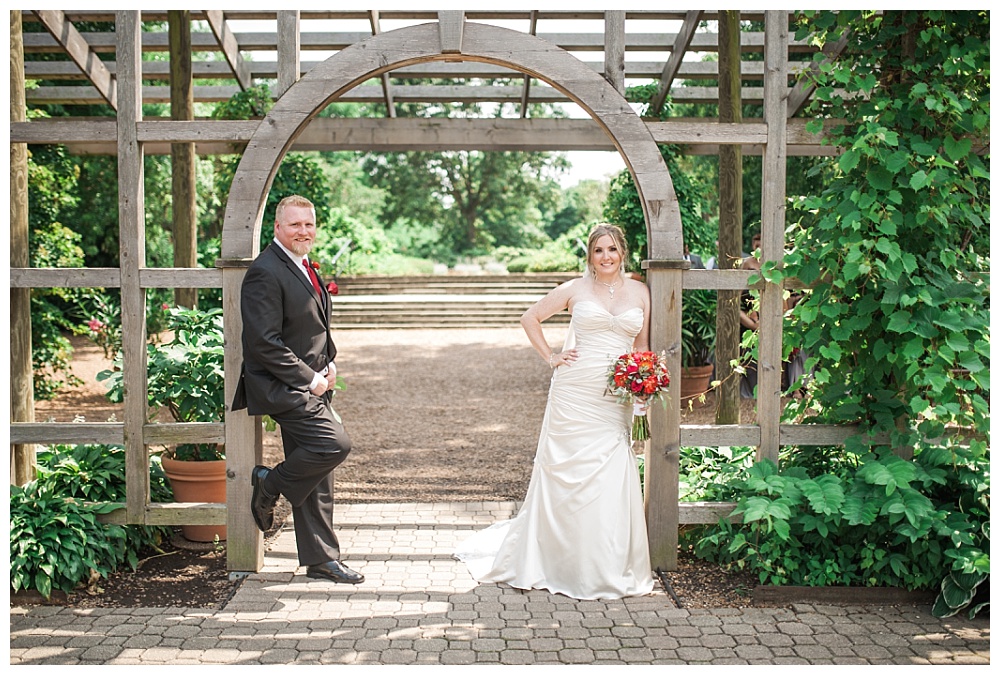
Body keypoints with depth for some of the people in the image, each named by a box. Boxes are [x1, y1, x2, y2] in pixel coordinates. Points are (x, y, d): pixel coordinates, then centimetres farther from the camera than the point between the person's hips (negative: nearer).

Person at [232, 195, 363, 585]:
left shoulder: (306, 268, 16)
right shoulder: (265, 272, -14)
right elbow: (264, 343, -19)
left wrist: (329, 364, 9)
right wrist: (308, 379, -16)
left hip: (312, 386, 9)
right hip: (285, 388, -9)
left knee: (316, 477, 11)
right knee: (335, 444, -22)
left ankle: (320, 560, 19)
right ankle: (271, 485, 3)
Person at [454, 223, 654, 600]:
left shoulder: (640, 292, 9)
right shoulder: (575, 289, 3)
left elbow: (642, 345, 17)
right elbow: (530, 318, 10)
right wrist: (550, 358, 1)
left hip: (615, 399, 2)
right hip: (573, 393, -2)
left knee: (611, 480, -1)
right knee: (566, 472, 3)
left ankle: (609, 567, 15)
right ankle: (560, 561, 21)